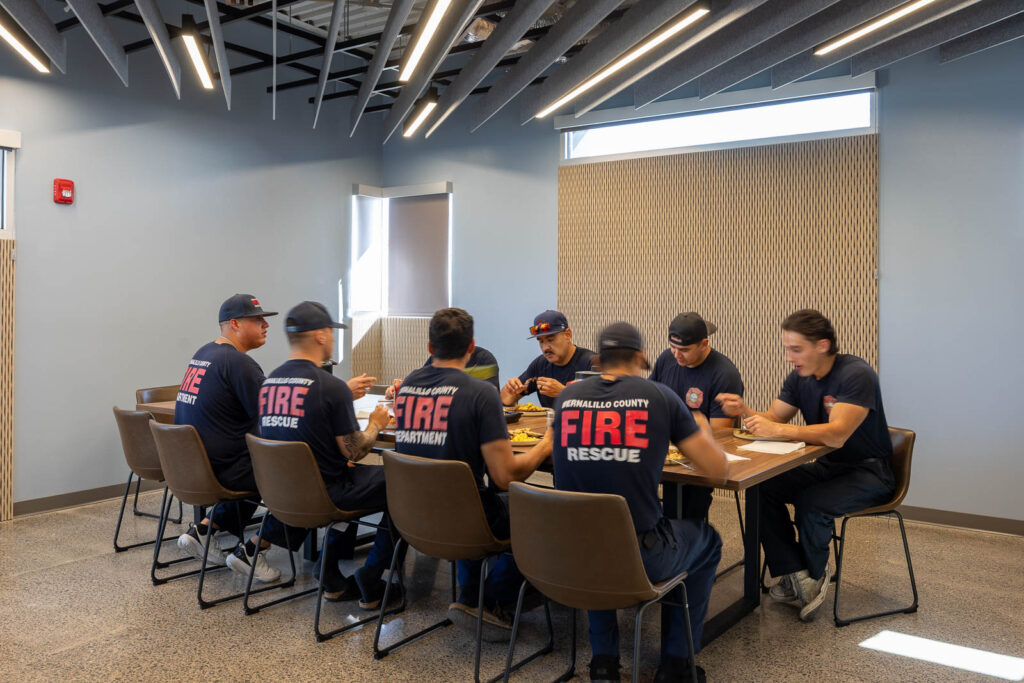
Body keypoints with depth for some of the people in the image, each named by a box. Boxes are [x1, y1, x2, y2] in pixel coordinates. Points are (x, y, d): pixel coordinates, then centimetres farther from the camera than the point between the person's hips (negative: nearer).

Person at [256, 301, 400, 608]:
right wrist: (376, 424, 6)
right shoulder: (332, 386, -20)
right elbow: (354, 452, -14)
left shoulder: (268, 382, 3)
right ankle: (371, 582, 8)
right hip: (322, 494, -8)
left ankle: (333, 580, 26)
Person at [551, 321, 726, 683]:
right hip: (641, 561, -3)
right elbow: (718, 470, 1)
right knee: (707, 540, 29)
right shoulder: (659, 395, -4)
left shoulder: (568, 395, 3)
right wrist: (701, 428, 21)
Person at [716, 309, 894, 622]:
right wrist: (745, 411, -19)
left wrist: (777, 429, -36)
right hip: (828, 467, 7)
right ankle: (797, 575, -10)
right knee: (763, 489, -16)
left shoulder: (856, 374, -23)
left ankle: (813, 575, -2)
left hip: (869, 473, -7)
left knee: (811, 503, -31)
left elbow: (837, 434, -33)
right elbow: (773, 418, 3)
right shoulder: (800, 378, 1)